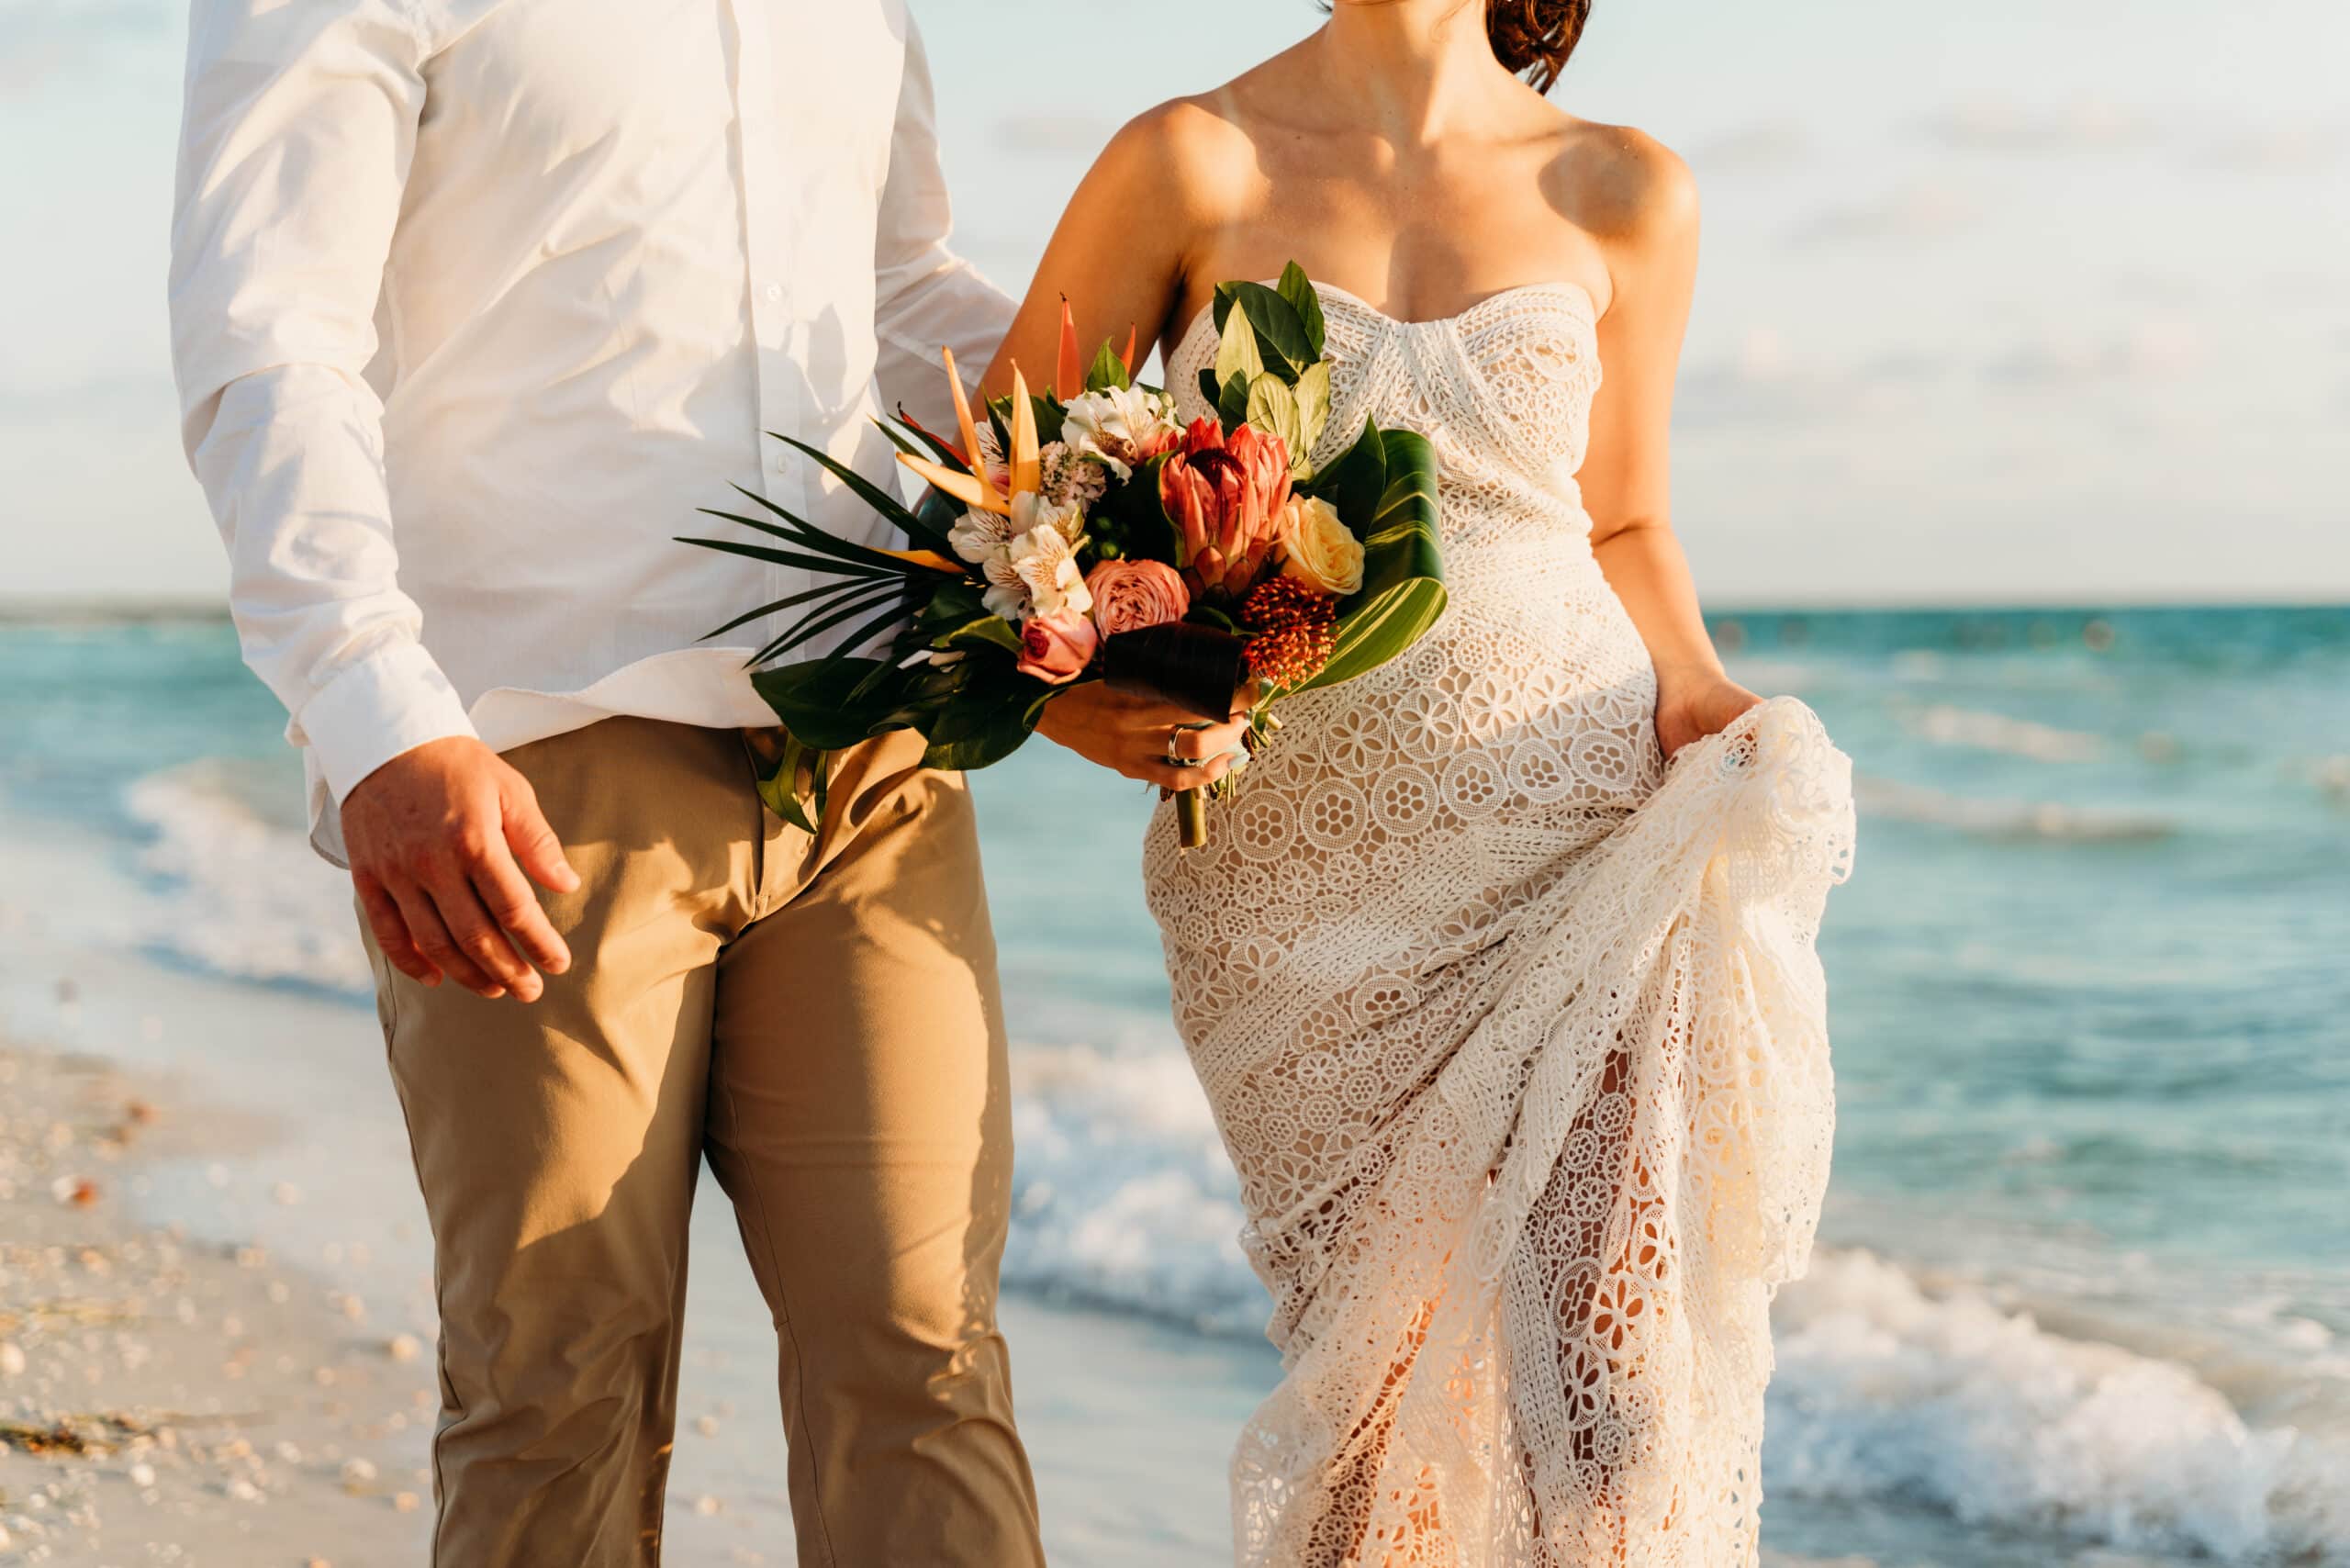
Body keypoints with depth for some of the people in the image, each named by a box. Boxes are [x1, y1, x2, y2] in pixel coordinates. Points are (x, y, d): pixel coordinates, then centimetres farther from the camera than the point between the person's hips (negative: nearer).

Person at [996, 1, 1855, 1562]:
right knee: (1381, 1377, -2)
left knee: (1604, 1352, -13)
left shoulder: (1623, 194, 6)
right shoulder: (1196, 164, 0)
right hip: (1300, 872, 0)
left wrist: (1695, 691, 0)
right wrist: (1066, 695, -13)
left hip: (1582, 831, 1)